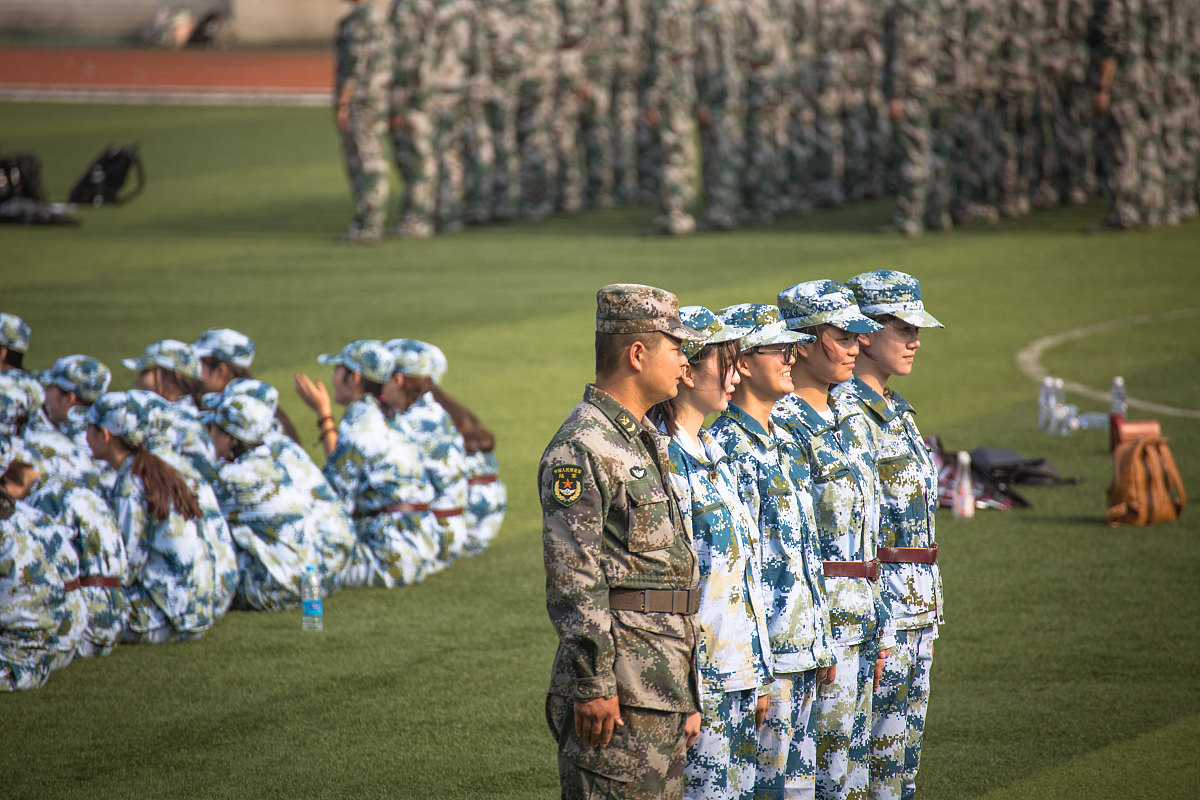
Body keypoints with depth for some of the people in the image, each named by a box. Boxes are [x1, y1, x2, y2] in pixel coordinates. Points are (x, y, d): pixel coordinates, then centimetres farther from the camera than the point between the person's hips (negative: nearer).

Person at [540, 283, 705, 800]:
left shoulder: (652, 442, 18)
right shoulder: (581, 447, -13)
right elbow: (572, 578, -18)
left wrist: (689, 694, 22)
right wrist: (592, 684, -21)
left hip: (665, 677, 9)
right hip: (621, 682, -9)